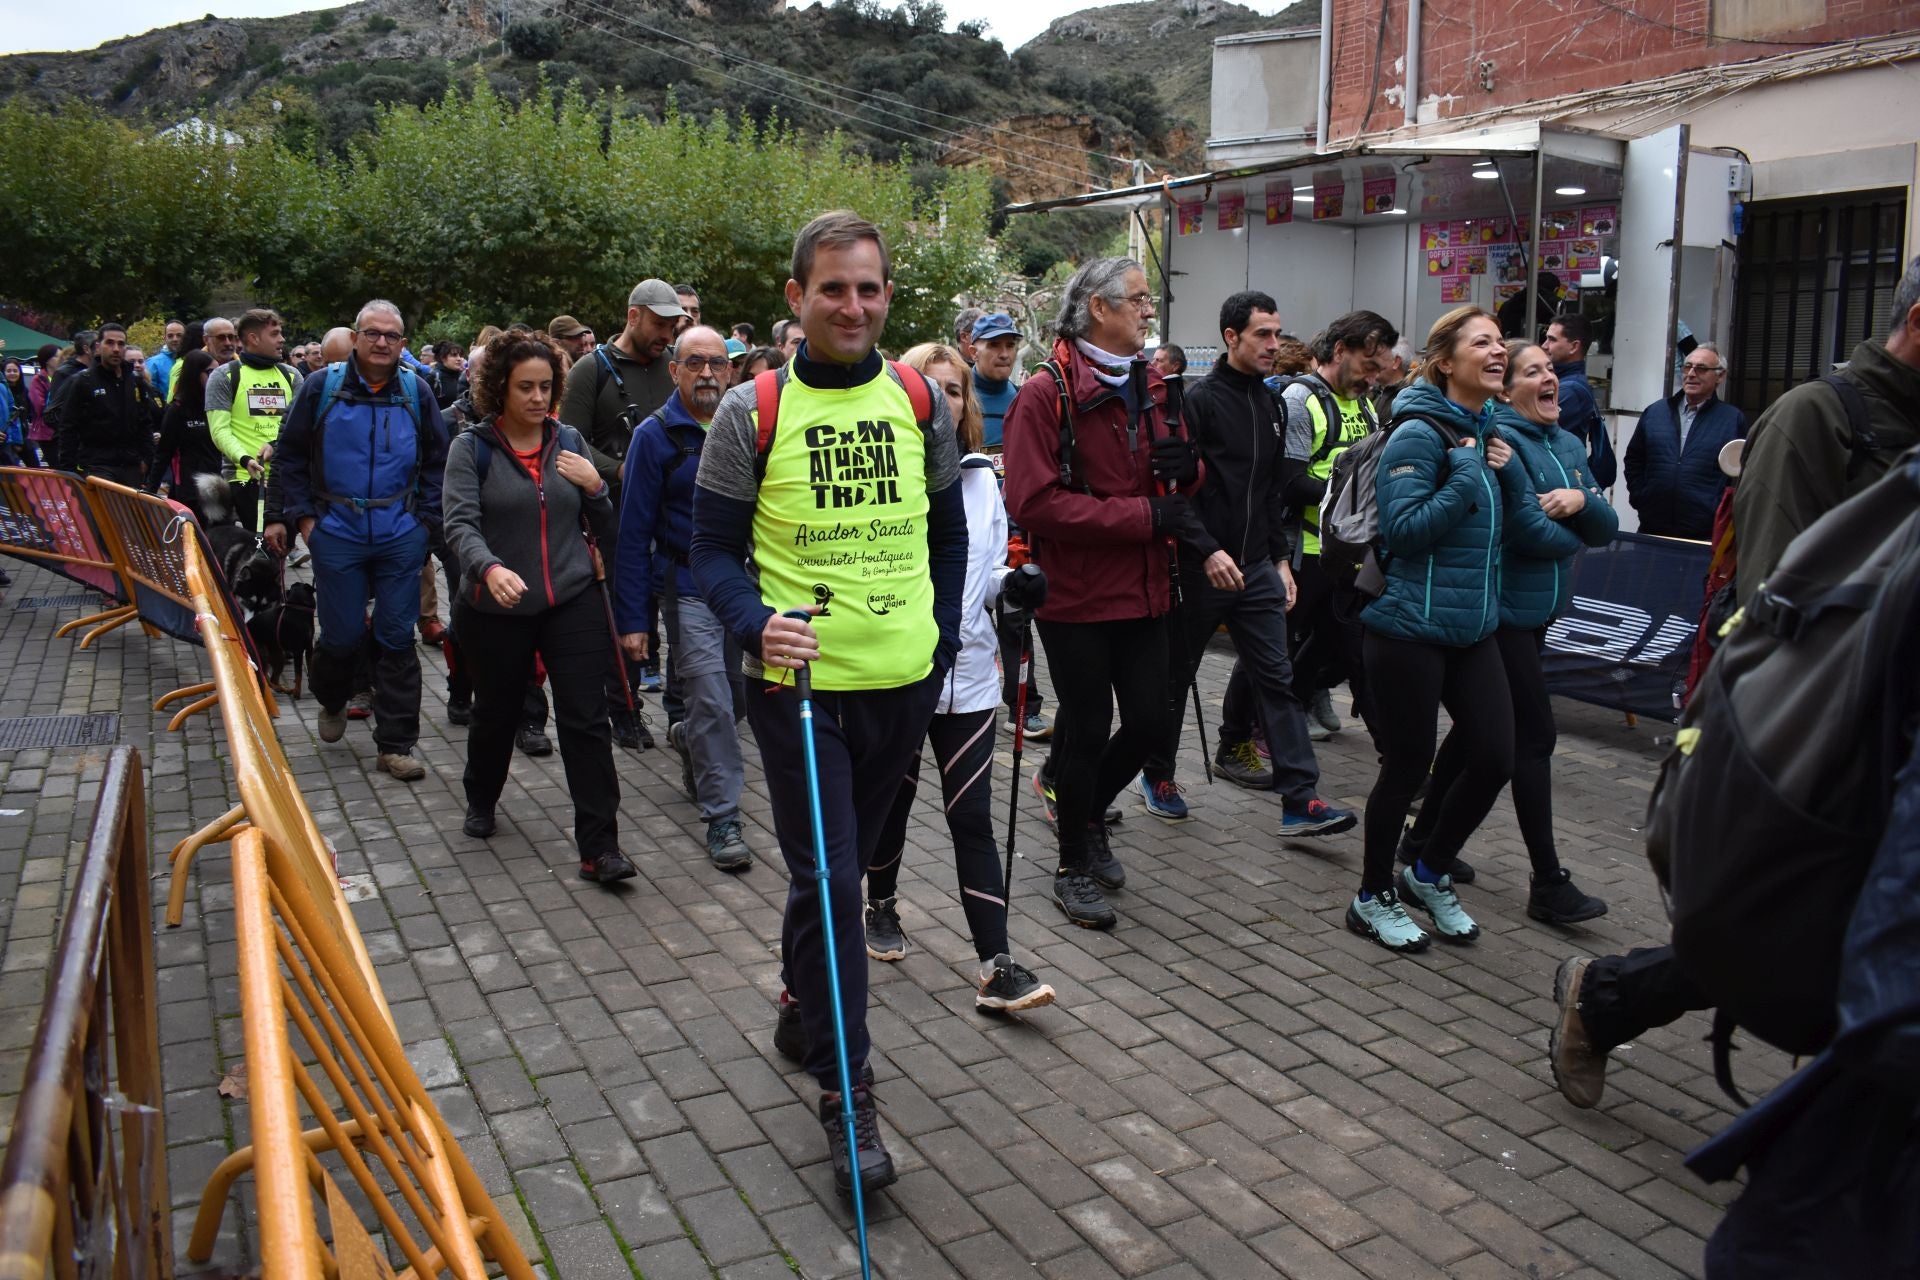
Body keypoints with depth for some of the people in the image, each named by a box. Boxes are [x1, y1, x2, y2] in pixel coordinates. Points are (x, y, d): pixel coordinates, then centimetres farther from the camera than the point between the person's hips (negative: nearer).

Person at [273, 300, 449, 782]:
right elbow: (291, 454, 5)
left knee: (397, 639, 3)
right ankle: (332, 701, 38)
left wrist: (427, 520, 2)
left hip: (401, 537, 1)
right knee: (341, 635, 5)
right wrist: (303, 516, 0)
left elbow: (437, 461, 9)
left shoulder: (416, 391, 3)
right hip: (338, 534, -1)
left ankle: (395, 745, 11)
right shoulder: (322, 386, -1)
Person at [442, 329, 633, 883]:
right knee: (496, 713, 17)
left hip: (573, 602, 1)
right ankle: (481, 804, 45)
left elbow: (605, 528, 11)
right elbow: (460, 524, -16)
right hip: (495, 609, -1)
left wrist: (594, 487, -10)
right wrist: (489, 568, -36)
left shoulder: (569, 442, 6)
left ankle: (599, 847, -4)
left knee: (585, 719, -7)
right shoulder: (472, 447, -3)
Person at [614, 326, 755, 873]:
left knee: (735, 697, 16)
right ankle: (722, 818, 4)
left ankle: (686, 737, 48)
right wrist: (632, 619, -9)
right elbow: (633, 533, -5)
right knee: (712, 705, -8)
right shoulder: (656, 434, -5)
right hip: (689, 591, -4)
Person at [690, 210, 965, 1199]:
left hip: (903, 682, 4)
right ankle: (845, 1093, 10)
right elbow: (713, 548, -3)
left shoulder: (921, 403, 5)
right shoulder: (753, 411, -6)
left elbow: (947, 532, 15)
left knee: (847, 865, 19)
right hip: (798, 681, -4)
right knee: (828, 879, -4)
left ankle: (801, 1007, 44)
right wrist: (756, 627, -21)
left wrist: (941, 641, 10)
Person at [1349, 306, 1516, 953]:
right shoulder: (1419, 434, -14)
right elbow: (1404, 531, -21)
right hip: (1409, 628, -8)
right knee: (1407, 769, 3)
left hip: (1473, 627, 8)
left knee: (1495, 759, 6)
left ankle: (1429, 875, 28)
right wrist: (1467, 476, -21)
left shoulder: (1491, 431, 11)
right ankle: (1372, 896, 23)